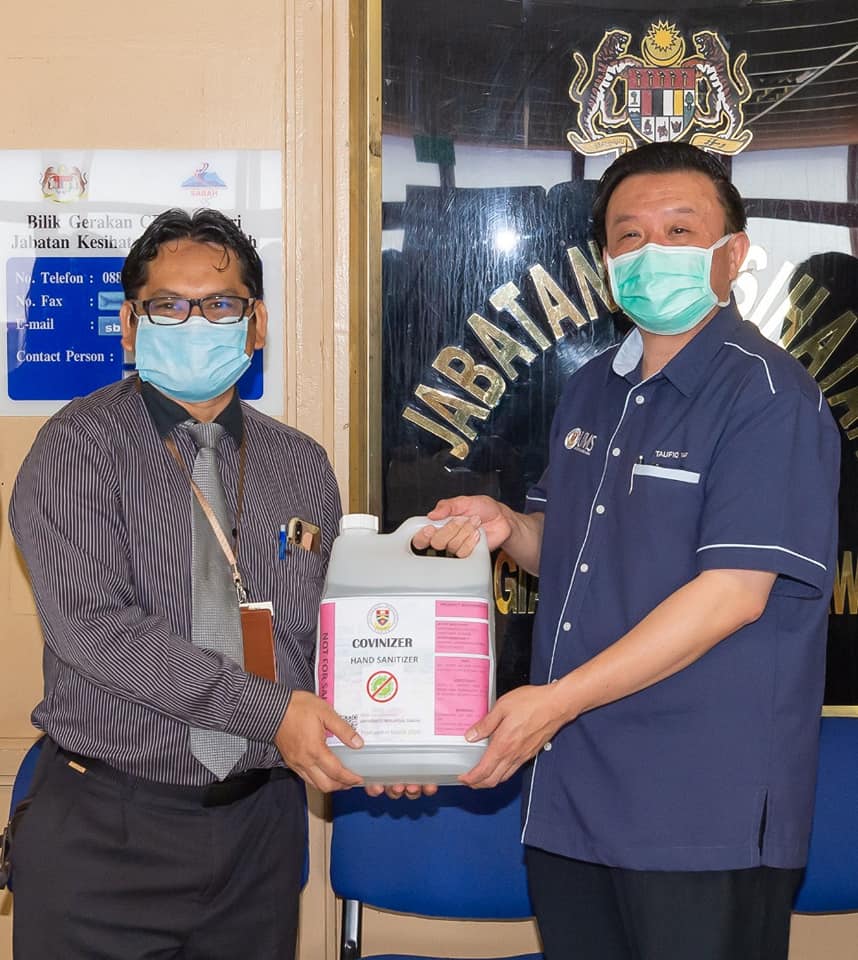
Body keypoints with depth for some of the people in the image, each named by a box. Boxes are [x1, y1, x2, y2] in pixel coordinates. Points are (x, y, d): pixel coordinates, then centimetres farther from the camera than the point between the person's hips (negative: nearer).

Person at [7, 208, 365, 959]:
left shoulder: (303, 465, 8)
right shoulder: (82, 445, -7)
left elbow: (331, 634, 12)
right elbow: (92, 625, -19)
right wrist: (269, 711, -22)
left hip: (261, 821, 4)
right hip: (108, 830, -4)